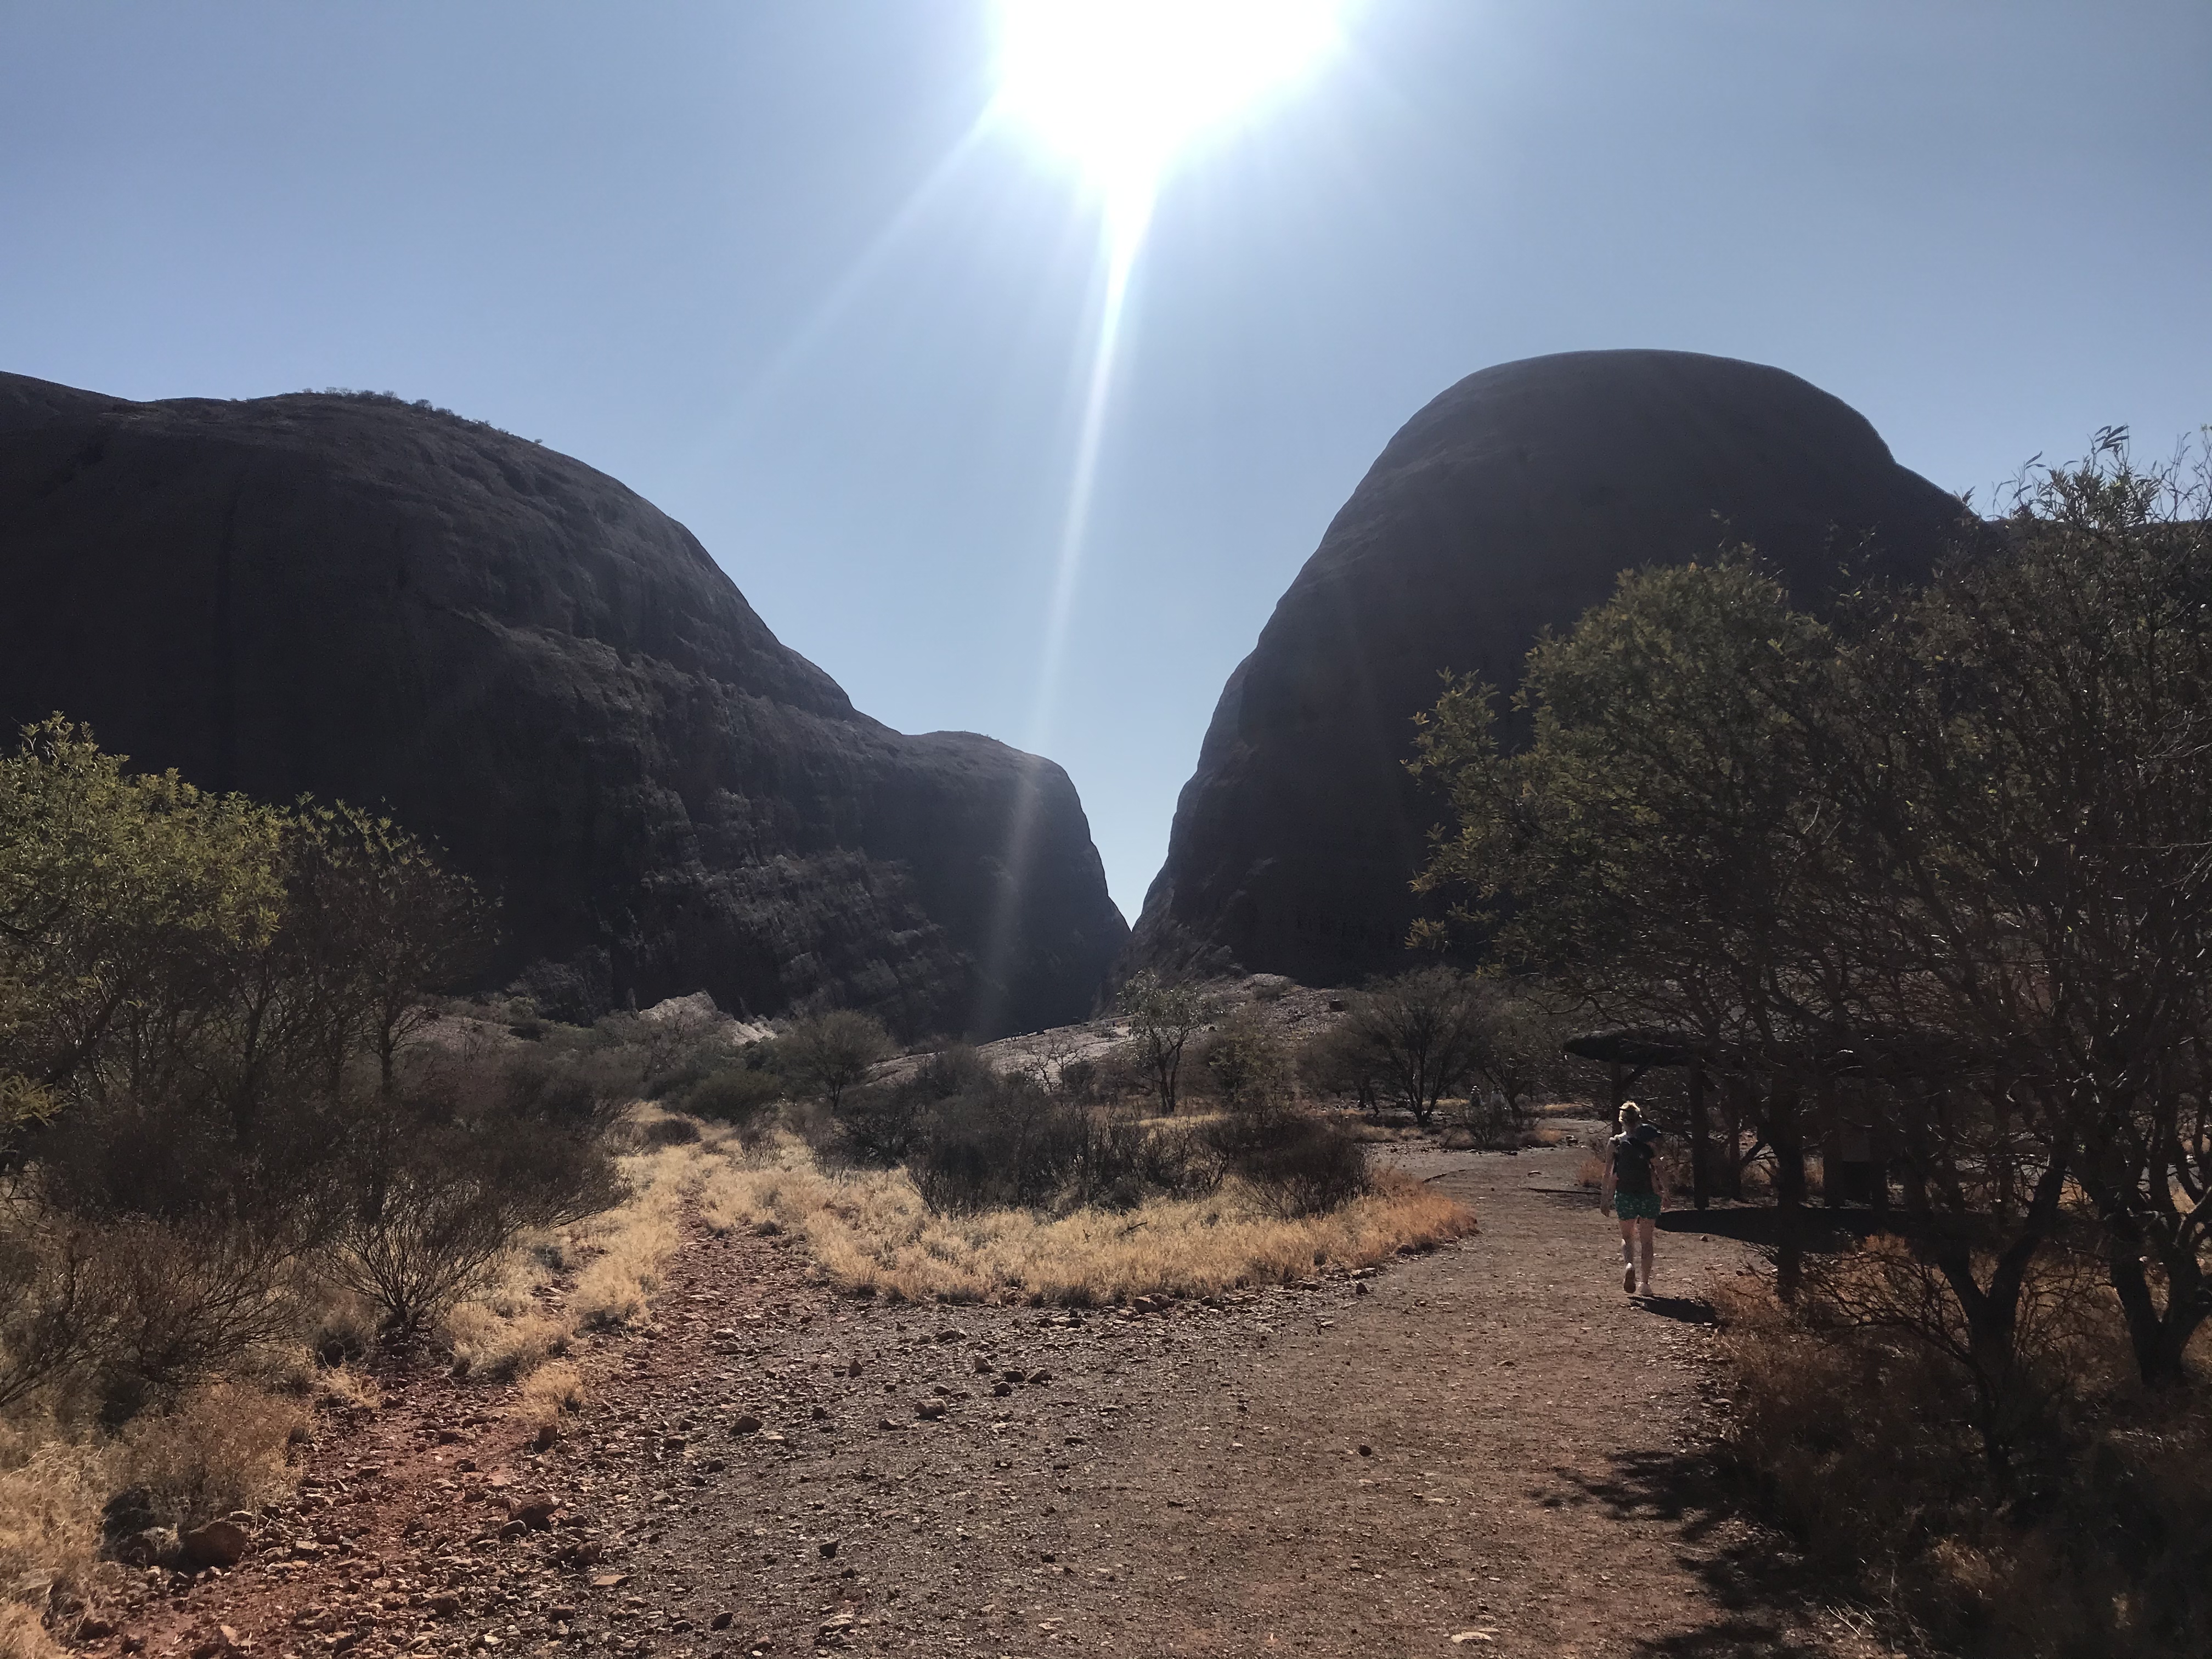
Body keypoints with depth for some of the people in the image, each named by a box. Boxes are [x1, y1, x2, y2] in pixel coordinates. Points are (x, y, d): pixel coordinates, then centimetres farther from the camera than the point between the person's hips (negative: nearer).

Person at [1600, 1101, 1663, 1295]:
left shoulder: (1614, 1143, -2)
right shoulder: (1650, 1142, -3)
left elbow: (1609, 1174, -2)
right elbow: (1657, 1170, -6)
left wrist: (1605, 1198, 6)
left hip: (1625, 1195, 0)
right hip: (1648, 1195, 0)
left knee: (1627, 1236, 17)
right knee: (1646, 1240, 12)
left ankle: (1628, 1265, -12)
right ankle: (1644, 1283, 10)